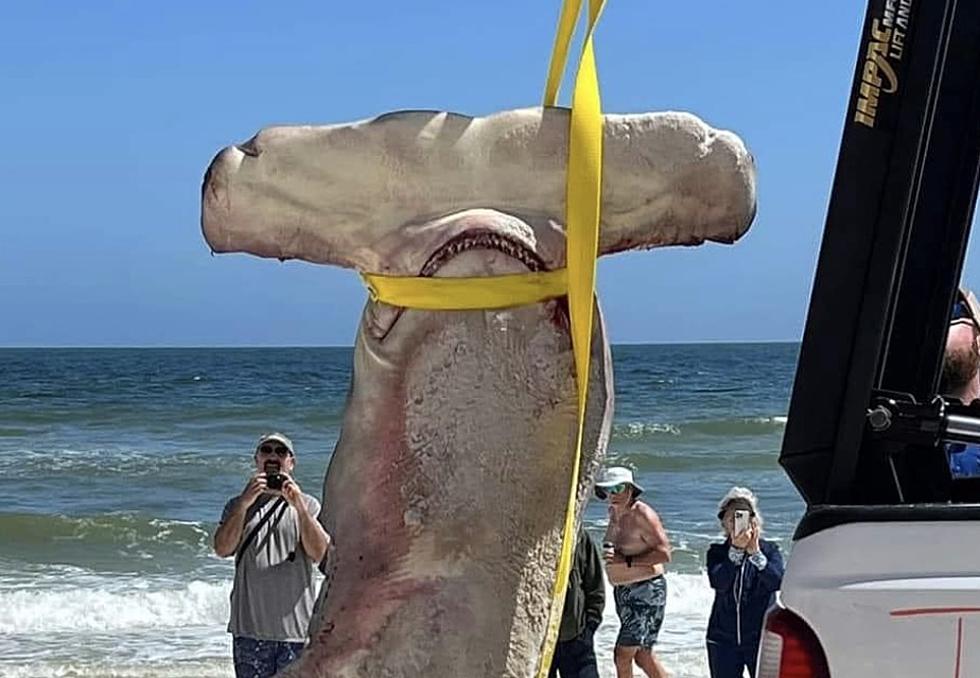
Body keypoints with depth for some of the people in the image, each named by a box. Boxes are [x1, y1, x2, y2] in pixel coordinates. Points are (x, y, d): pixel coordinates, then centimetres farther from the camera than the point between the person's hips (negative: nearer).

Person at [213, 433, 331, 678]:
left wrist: (299, 507, -15)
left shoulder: (307, 504, 8)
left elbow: (319, 554, -6)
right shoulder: (238, 505, 13)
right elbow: (222, 549, -4)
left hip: (295, 626, -1)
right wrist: (245, 503, -13)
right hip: (250, 627, 1)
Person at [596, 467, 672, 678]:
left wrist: (626, 561, -23)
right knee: (643, 655, 15)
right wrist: (608, 550, 7)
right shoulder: (614, 512, 10)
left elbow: (664, 553, -20)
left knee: (622, 655, -10)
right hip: (622, 591, 9)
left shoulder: (642, 514, -16)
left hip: (646, 591, -9)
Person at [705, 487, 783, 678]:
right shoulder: (717, 552, 3)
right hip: (723, 639, 2)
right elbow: (718, 582, -17)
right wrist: (736, 550, -27)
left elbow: (777, 581, -17)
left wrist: (755, 553, -26)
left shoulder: (769, 550, 1)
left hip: (760, 638, -2)